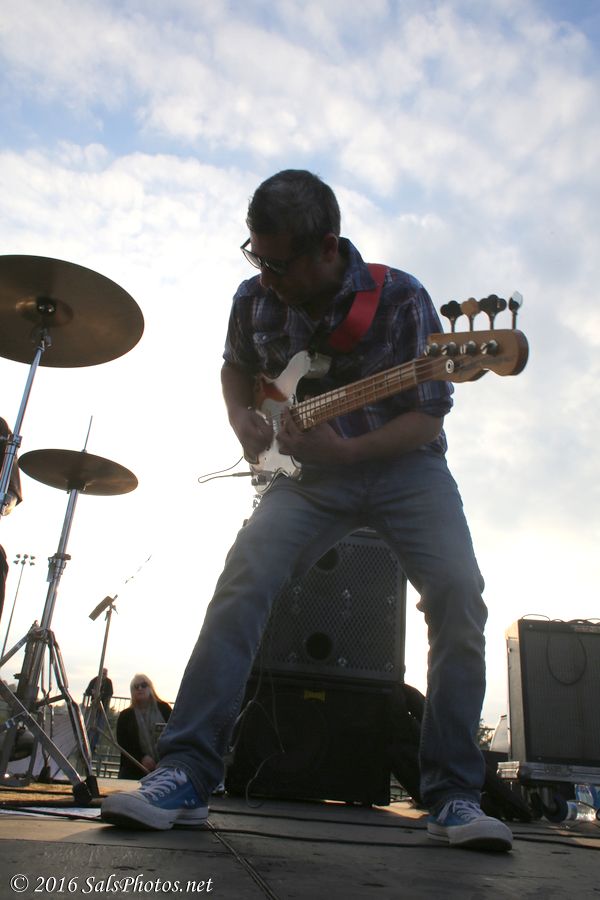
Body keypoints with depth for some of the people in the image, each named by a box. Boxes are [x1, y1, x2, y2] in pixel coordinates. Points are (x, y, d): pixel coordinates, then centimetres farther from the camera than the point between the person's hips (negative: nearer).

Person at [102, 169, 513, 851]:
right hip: (307, 470, 2)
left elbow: (427, 418, -13)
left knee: (457, 594, -22)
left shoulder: (400, 300, -16)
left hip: (401, 464, -2)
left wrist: (345, 449, -29)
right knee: (242, 583, -20)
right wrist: (243, 421, -5)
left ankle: (453, 797, -8)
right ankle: (184, 775, -12)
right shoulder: (255, 300, -5)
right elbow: (236, 367, 17)